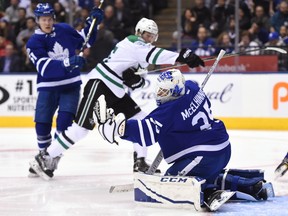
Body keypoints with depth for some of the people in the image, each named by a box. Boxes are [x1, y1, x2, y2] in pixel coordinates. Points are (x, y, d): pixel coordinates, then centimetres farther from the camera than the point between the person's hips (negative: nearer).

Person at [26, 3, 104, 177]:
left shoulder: (65, 30, 1)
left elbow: (85, 41, 19)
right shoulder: (34, 43, -8)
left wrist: (92, 23, 3)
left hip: (71, 85, 1)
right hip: (48, 87, -1)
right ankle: (43, 154, 24)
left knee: (64, 122, -14)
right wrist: (68, 62, -36)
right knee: (42, 124, 0)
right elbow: (45, 67, -23)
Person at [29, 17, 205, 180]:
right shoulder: (133, 42, -11)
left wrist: (137, 79, -17)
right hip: (99, 83, -10)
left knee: (141, 120, 4)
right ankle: (45, 158, -11)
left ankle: (140, 162, 6)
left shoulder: (142, 51, 17)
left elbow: (139, 80, 8)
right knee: (83, 126, -15)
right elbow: (154, 55, -29)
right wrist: (181, 57, -38)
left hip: (115, 91, 10)